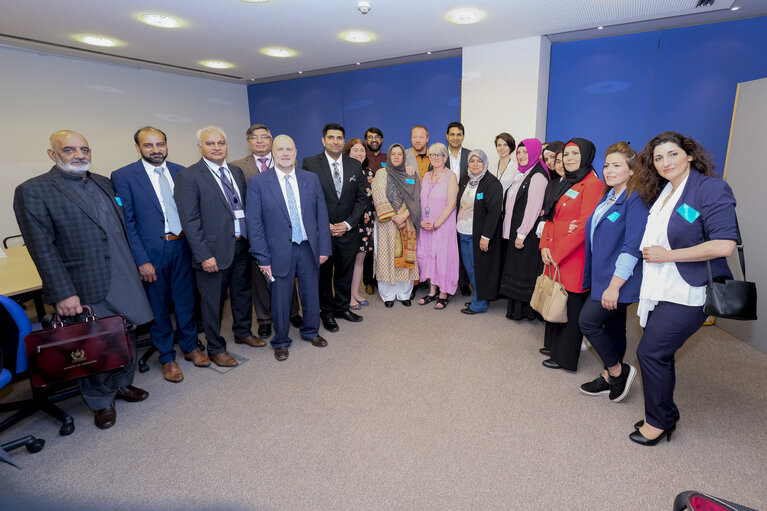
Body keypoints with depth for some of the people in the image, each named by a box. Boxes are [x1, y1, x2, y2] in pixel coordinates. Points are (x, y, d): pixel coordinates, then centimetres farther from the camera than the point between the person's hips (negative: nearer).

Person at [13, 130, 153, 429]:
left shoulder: (103, 183, 10)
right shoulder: (33, 191, -8)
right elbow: (42, 248, -12)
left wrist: (135, 265, 11)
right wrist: (63, 293, -16)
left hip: (123, 283, 5)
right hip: (86, 291, -5)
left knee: (126, 337, 17)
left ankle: (122, 383, 39)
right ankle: (101, 401, 32)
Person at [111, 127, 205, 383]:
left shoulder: (180, 172, 5)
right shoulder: (123, 176, -6)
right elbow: (126, 222, -8)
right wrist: (141, 260, -13)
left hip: (182, 246, 3)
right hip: (152, 251, -3)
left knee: (186, 300, 15)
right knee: (158, 306, 10)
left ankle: (190, 347, 34)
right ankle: (167, 357, 27)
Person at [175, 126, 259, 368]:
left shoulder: (236, 171, 10)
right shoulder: (188, 176, -9)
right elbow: (190, 221, -13)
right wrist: (204, 255, -18)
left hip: (242, 246, 6)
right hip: (214, 251, -6)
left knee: (243, 293, 20)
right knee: (213, 302, 9)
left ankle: (243, 332, 43)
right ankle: (216, 348, 27)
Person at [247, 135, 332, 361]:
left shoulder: (311, 179, 3)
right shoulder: (258, 182, -5)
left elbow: (322, 215, 5)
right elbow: (254, 223, -5)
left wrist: (324, 247, 0)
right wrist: (262, 257, -9)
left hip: (309, 248, 3)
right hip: (279, 251, -2)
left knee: (311, 293, 16)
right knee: (280, 298, 10)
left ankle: (311, 332, 40)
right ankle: (281, 341, 32)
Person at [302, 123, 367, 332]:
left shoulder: (355, 165, 6)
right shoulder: (310, 163, -3)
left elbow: (361, 197, 6)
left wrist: (348, 223, -6)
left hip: (348, 230, 3)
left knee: (345, 273, 13)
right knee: (324, 274, 9)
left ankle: (342, 307, 32)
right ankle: (327, 312, 26)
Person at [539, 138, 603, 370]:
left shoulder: (592, 184, -12)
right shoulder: (566, 184, 16)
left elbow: (585, 226, -19)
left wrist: (557, 254, -15)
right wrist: (545, 246, 1)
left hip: (573, 257, -8)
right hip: (554, 256, 8)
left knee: (570, 305, 3)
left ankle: (564, 357, 16)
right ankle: (553, 345, 32)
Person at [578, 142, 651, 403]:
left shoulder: (636, 200, -16)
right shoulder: (608, 197, 12)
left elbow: (632, 247, -22)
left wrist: (614, 285, -23)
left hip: (619, 279, -8)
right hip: (603, 275, 9)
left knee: (588, 321, -7)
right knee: (613, 327, 16)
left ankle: (618, 371, 13)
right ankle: (608, 378, 28)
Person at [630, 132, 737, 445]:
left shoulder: (711, 189, -13)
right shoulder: (664, 192, 12)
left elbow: (724, 245, -21)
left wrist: (667, 255, -18)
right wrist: (650, 253, 9)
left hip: (687, 294, -8)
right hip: (660, 289, 8)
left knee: (650, 352, -5)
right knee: (660, 354, 15)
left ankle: (659, 422, 17)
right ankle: (665, 417, 33)